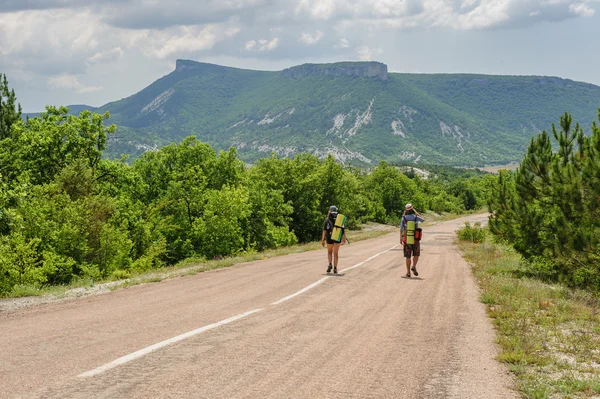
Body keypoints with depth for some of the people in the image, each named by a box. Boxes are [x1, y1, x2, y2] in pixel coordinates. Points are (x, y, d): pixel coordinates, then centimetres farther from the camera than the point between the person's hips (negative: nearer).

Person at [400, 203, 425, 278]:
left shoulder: (404, 218, -5)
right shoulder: (416, 217, -5)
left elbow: (401, 229, -4)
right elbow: (423, 220, 17)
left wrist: (400, 239, 7)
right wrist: (416, 212, 18)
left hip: (406, 240, 1)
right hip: (415, 240, -1)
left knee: (408, 257, 9)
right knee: (416, 255, 16)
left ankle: (408, 272, 7)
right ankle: (414, 267, -6)